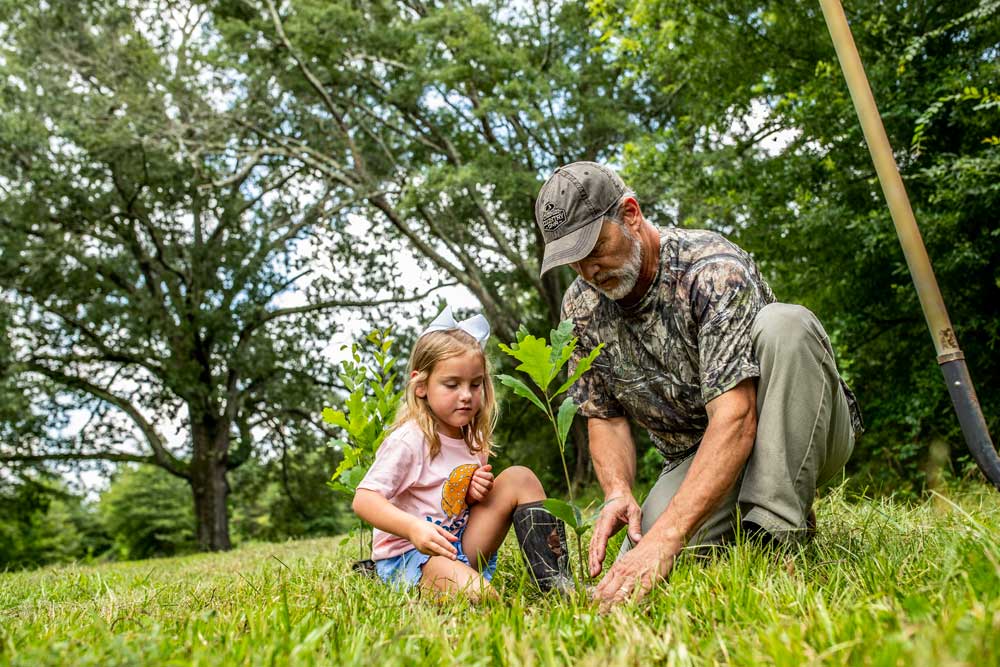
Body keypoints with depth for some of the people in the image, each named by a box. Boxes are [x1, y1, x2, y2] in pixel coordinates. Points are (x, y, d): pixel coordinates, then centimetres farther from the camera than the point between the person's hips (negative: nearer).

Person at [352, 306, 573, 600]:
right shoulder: (408, 441, -16)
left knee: (519, 478, -6)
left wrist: (476, 493, -4)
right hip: (408, 555, -8)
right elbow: (364, 499, -21)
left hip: (464, 548, 8)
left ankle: (555, 582, -10)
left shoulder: (472, 438, 8)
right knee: (475, 594, -40)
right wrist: (414, 528, -36)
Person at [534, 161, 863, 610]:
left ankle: (773, 530, -28)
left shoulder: (713, 269, -26)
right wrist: (618, 492, -21)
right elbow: (605, 416, 0)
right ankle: (734, 518, 6)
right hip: (695, 456, 4)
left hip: (805, 435, -3)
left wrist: (665, 536, -43)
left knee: (784, 324, -33)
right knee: (638, 568, -23)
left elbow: (734, 418, -35)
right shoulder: (581, 307, -5)